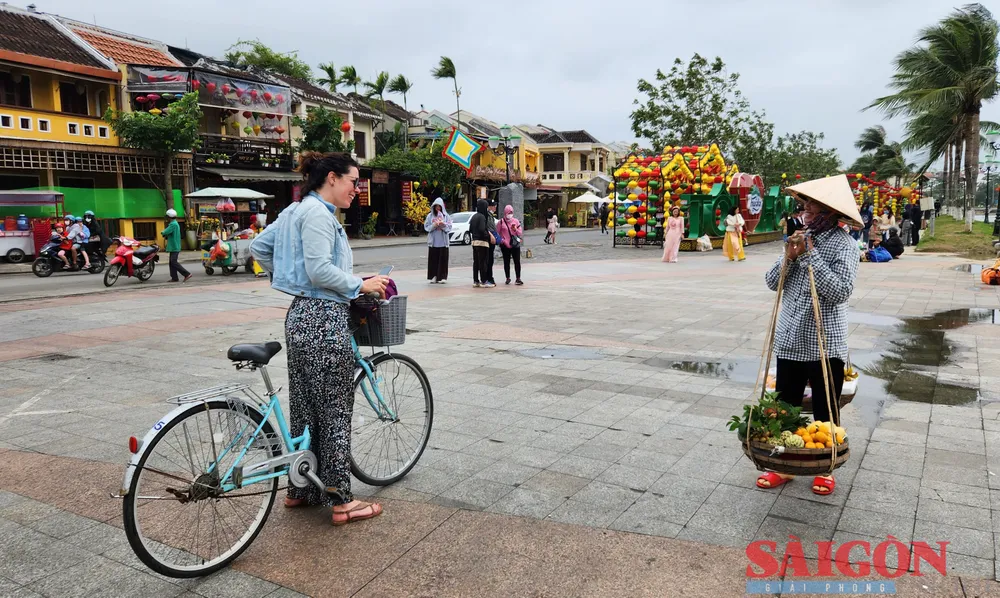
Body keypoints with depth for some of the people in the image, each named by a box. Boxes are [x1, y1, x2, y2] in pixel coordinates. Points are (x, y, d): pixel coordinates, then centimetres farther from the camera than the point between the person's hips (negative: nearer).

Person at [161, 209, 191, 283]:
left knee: (174, 262, -11)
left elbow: (166, 232, -22)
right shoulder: (175, 224, 17)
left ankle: (187, 274, -12)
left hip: (174, 247, -10)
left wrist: (163, 233, 1)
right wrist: (166, 236, 4)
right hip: (174, 247, 10)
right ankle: (174, 278, 10)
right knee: (172, 262, 10)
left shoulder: (173, 224, -16)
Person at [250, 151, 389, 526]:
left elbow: (258, 247, 22)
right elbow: (320, 270, -22)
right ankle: (341, 502, 11)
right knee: (335, 413, 0)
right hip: (324, 320, -10)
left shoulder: (297, 211, 16)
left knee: (305, 408, 17)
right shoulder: (318, 213, -14)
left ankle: (301, 490, 29)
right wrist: (362, 285, -11)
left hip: (303, 316, 10)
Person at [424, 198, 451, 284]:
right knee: (433, 260, 1)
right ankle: (433, 277, 6)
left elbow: (449, 228, 2)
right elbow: (426, 227, 2)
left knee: (442, 260, 0)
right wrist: (434, 225, -14)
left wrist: (443, 224, -16)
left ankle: (442, 277, 5)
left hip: (443, 241, 0)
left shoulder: (446, 216, 5)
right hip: (433, 241, 0)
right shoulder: (430, 216, 5)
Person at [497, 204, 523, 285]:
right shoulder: (501, 222, 1)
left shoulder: (516, 221, 6)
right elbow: (497, 232, 4)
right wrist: (501, 240, -7)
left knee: (517, 262, -3)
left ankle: (518, 278, 2)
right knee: (506, 262, 6)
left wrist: (515, 229, -13)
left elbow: (521, 233, 5)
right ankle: (507, 278, 17)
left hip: (515, 245, 1)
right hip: (505, 246, -1)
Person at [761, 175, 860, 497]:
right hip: (791, 340, 5)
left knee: (825, 410, 10)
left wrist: (810, 255, -20)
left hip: (825, 344, -5)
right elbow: (771, 282, 8)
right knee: (784, 405, 11)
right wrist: (788, 258, -9)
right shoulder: (801, 237, 8)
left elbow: (841, 291, -20)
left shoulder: (844, 244, -9)